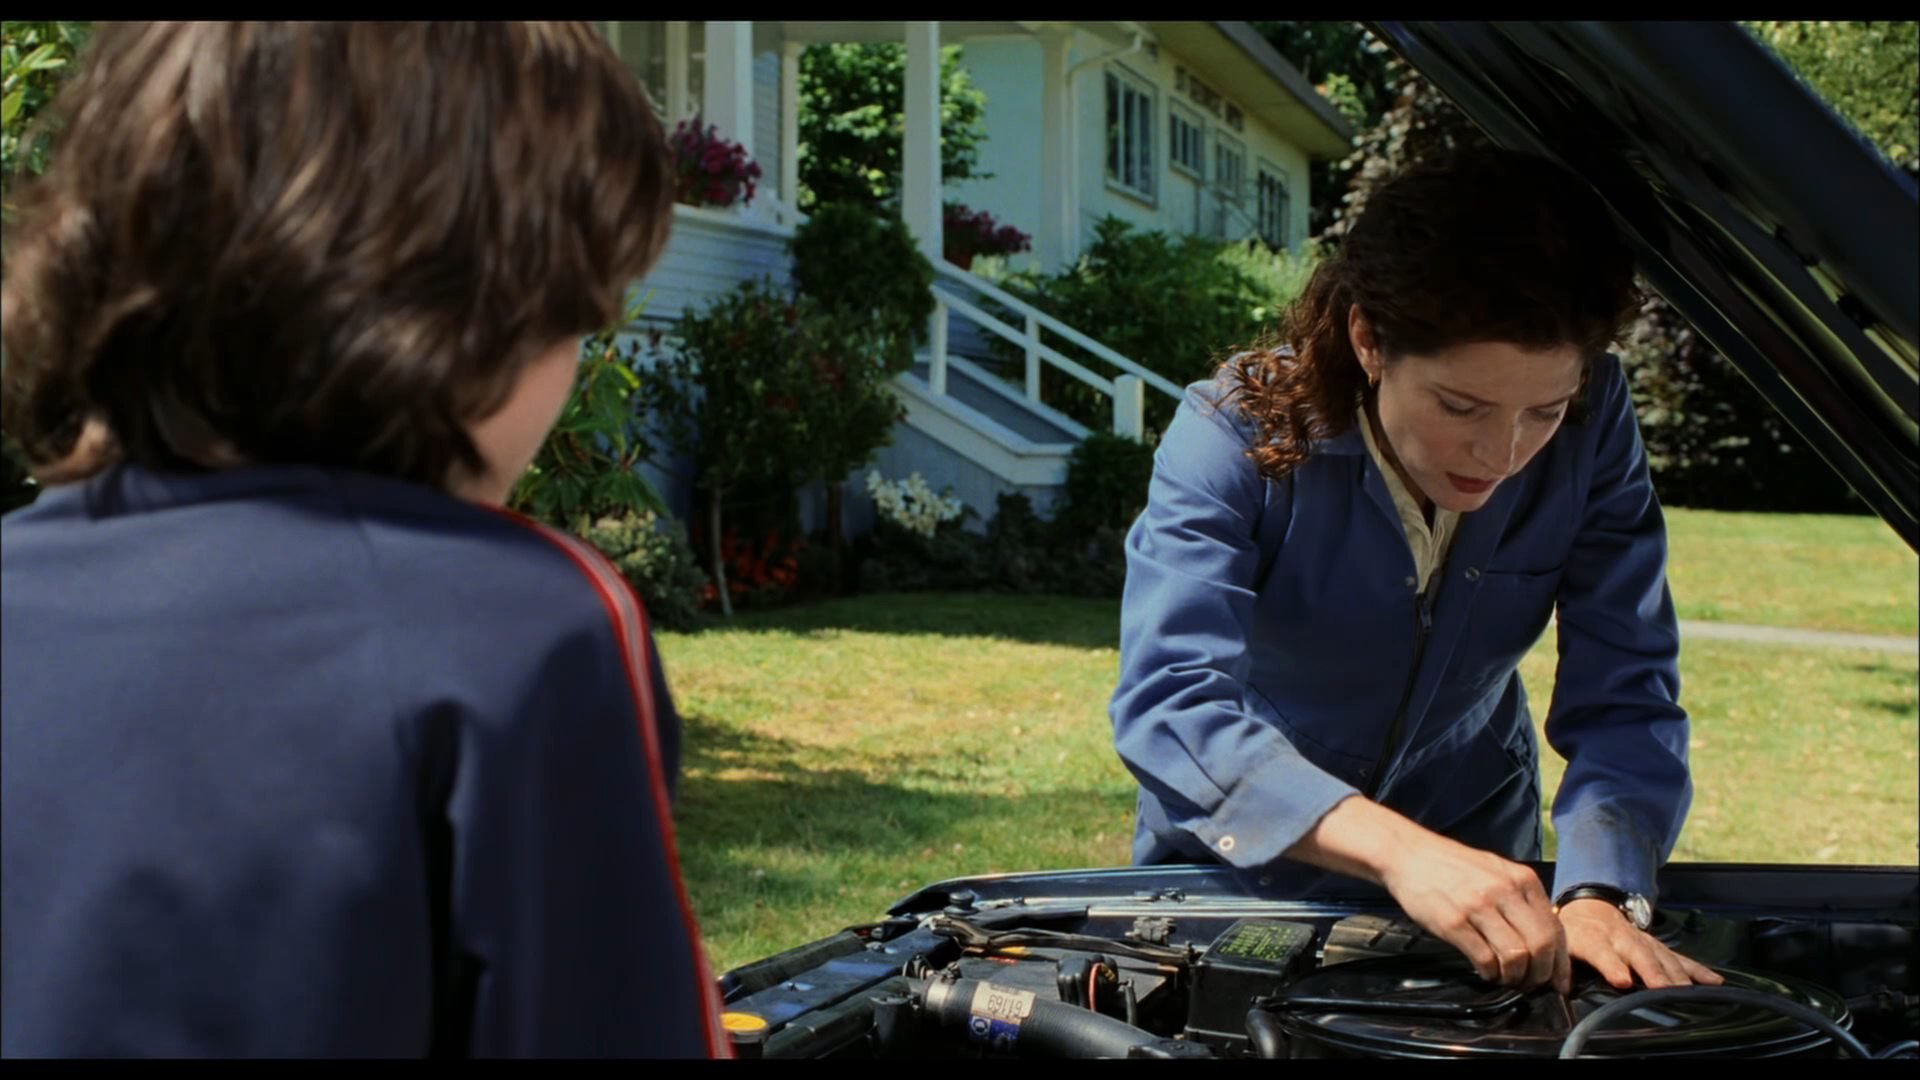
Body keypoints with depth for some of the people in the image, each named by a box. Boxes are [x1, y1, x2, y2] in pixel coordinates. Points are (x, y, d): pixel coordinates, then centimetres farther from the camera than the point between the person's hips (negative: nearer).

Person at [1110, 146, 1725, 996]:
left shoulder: (1591, 428, -19)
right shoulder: (1235, 435, -28)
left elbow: (1625, 698, -21)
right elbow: (1168, 701, -40)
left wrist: (1598, 895, -40)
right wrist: (1397, 850, -55)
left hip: (1469, 847, 2)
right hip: (1235, 865, -2)